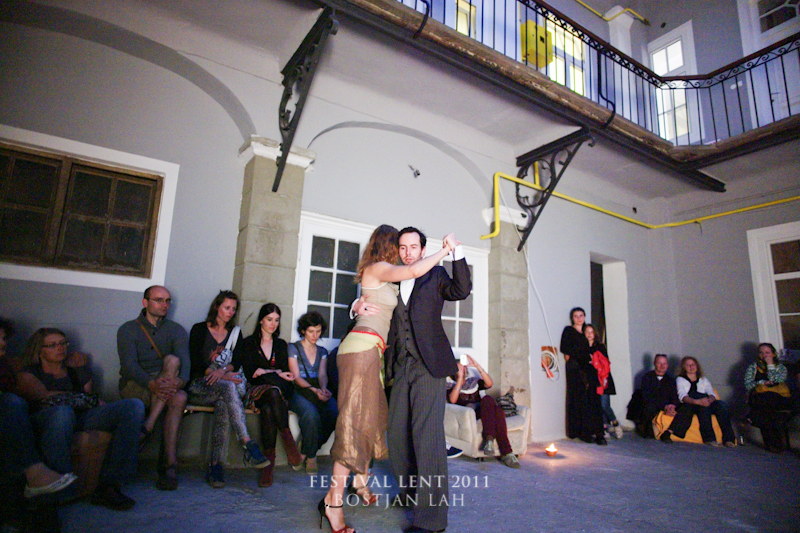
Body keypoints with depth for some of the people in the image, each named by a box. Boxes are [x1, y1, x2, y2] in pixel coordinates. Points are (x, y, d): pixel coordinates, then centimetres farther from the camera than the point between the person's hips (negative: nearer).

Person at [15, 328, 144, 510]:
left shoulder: (80, 372, 33)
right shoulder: (27, 375, 22)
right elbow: (45, 397, 2)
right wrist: (91, 400, -1)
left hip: (84, 418, 4)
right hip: (45, 421, -3)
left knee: (134, 405, -25)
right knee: (63, 410, -42)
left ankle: (109, 485, -31)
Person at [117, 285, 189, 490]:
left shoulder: (176, 330, 10)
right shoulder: (128, 330, 3)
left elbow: (185, 361, -7)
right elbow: (129, 365, -14)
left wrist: (180, 381, -33)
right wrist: (152, 384, -35)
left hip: (167, 386, 2)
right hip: (134, 386, -2)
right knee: (179, 398, -32)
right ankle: (170, 463, -30)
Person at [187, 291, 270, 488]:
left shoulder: (235, 332, 18)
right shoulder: (199, 329, 8)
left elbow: (237, 362, 6)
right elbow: (196, 363, -4)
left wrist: (223, 371, -18)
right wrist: (222, 376, -19)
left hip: (223, 387, 3)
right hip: (199, 387, -3)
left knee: (223, 405, -35)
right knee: (228, 387, -36)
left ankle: (215, 465, -34)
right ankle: (249, 446, -46)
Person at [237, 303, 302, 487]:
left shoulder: (281, 345, 20)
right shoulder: (248, 344, 11)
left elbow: (285, 374, 11)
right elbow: (250, 374, -2)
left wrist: (263, 372, -7)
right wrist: (276, 373, -10)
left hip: (276, 392, 2)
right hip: (254, 391, -2)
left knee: (268, 409, -33)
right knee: (274, 392, -36)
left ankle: (269, 460, -33)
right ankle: (287, 438, -34)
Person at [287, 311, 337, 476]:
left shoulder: (322, 351, 21)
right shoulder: (293, 348, 6)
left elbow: (322, 374, 7)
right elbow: (296, 377, -4)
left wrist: (323, 388, -17)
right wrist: (314, 390, -20)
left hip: (318, 390, 4)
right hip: (298, 391, -4)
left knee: (335, 410, -28)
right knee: (310, 413, -36)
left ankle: (307, 450, -9)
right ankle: (311, 456, -13)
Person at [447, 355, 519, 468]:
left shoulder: (474, 381, 30)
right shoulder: (451, 386, 18)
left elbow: (489, 383, 7)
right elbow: (452, 400, -7)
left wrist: (477, 366, 2)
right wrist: (460, 378, -7)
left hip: (484, 413, 4)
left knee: (498, 410, -33)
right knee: (487, 399, -32)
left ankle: (506, 453, -39)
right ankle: (489, 438, -44)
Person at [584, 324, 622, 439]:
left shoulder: (600, 347, 4)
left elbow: (606, 364, 0)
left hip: (603, 380, -1)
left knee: (604, 405, -8)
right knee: (598, 406, -2)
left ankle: (615, 423, 16)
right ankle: (605, 428, 8)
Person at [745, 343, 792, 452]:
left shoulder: (781, 368, 19)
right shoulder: (752, 368, 19)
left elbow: (774, 381, -2)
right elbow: (747, 384, 7)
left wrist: (770, 364, 2)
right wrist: (762, 383, -8)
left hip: (778, 400, -1)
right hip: (758, 399, 1)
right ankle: (774, 443, -29)